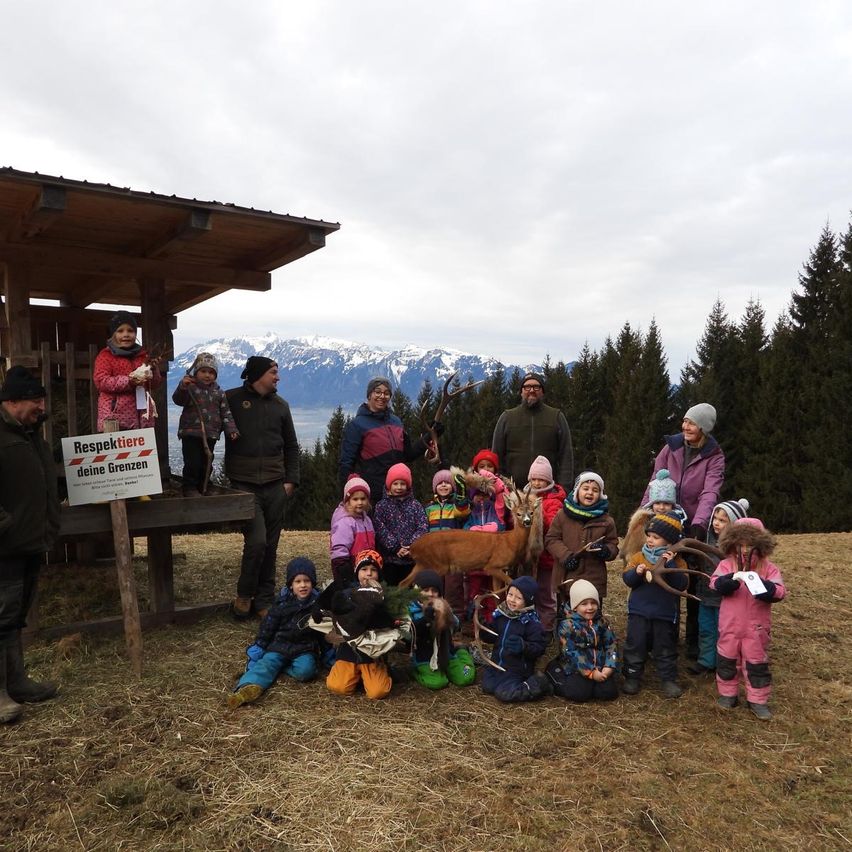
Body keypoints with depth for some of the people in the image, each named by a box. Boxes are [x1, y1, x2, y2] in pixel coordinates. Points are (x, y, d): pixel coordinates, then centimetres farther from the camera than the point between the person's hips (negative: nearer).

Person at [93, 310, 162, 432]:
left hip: (142, 417, 5)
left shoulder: (142, 355, 17)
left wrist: (154, 370, -3)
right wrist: (128, 381, -23)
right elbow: (100, 381, -10)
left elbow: (153, 384, 19)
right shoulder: (105, 355, 3)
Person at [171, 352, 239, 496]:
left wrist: (231, 430, -1)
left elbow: (226, 413, 10)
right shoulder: (190, 388, -2)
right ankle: (190, 488, 8)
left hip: (210, 435, 4)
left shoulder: (219, 392, 10)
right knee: (192, 462, -7)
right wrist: (182, 387, -37)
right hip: (191, 432, -4)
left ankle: (202, 488, 25)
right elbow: (178, 400, -18)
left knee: (206, 463, 10)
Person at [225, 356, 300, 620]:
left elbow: (291, 446, 16)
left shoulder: (280, 405, 11)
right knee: (257, 540, -14)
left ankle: (264, 600, 20)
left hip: (275, 485, 4)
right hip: (244, 484, -4)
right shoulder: (231, 399, -1)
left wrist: (291, 479, 8)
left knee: (271, 545, 7)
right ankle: (244, 595, 9)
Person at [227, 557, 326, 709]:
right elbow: (267, 627, 6)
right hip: (280, 645, 1)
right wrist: (258, 648, -2)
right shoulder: (282, 603, 2)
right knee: (266, 663, -27)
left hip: (305, 649, 0)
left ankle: (281, 666, -10)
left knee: (305, 670, -31)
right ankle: (249, 686, -49)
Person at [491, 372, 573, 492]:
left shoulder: (557, 417, 9)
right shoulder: (507, 417, 11)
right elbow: (496, 455, 11)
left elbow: (566, 455, 5)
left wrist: (564, 489, -5)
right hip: (512, 490, 1)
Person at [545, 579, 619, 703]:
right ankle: (556, 682, 5)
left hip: (600, 668, 5)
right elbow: (570, 653, -16)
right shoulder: (567, 625, -12)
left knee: (609, 692, -13)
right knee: (580, 694, -24)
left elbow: (612, 644, 5)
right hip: (576, 669, -5)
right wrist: (590, 672, -18)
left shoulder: (601, 622, 5)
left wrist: (609, 667, -10)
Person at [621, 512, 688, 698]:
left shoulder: (677, 562, -4)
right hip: (639, 611, 1)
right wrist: (636, 572, -24)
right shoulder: (639, 557, 0)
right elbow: (627, 579, -4)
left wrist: (670, 565, -25)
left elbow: (681, 584, -17)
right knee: (635, 645, 7)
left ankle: (669, 680, 26)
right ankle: (632, 678, 20)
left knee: (665, 648, 11)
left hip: (664, 613, -1)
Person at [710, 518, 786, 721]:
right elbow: (716, 584, -19)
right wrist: (733, 578, -36)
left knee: (757, 664, 10)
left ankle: (758, 700, 24)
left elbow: (778, 592, -17)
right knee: (727, 660, 14)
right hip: (729, 625, 1)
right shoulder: (727, 564, -5)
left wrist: (761, 583, -34)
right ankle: (727, 694, 30)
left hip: (756, 627, -1)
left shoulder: (768, 568, -6)